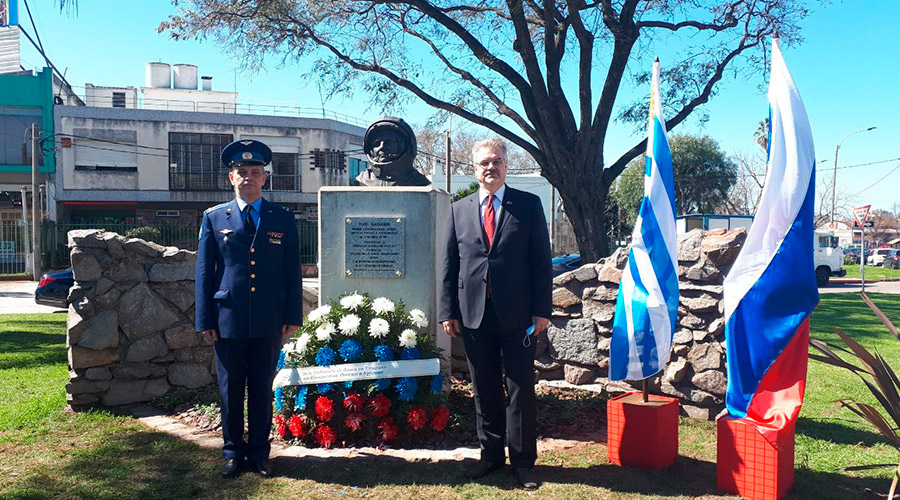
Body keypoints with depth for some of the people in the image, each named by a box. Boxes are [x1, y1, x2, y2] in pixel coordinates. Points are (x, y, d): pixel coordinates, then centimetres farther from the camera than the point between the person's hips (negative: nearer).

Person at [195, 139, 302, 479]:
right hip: (228, 322, 0)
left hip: (269, 323, 0)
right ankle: (233, 452, 24)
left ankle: (259, 453, 22)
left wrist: (293, 316, 1)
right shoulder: (214, 218, 5)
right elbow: (204, 272, 5)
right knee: (230, 392, 9)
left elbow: (292, 271, 6)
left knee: (262, 391, 9)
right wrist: (205, 320, 0)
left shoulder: (283, 219, 6)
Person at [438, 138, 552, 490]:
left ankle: (523, 460, 18)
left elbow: (541, 260, 0)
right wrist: (447, 312, 2)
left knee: (521, 389, 5)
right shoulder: (459, 210, 9)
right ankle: (491, 454, 26)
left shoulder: (529, 205, 2)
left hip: (516, 315, -2)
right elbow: (449, 265, 8)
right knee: (485, 391, 12)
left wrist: (541, 310, -6)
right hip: (474, 315, 2)